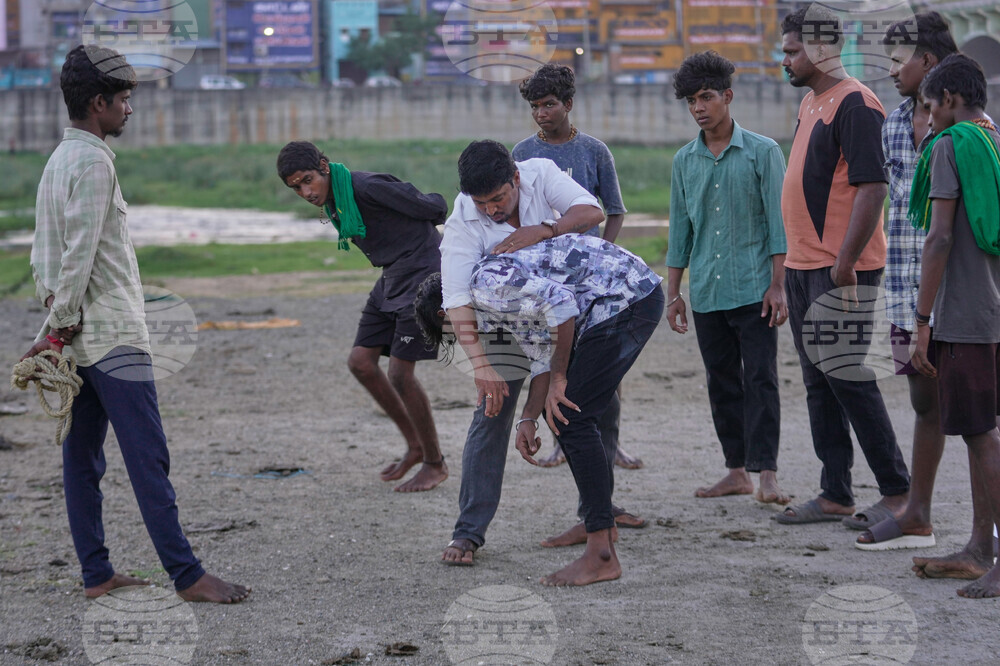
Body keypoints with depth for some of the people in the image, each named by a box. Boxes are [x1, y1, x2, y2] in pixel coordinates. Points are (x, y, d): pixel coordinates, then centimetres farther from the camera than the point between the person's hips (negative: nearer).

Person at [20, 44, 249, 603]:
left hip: (80, 339, 10)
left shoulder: (59, 160, 16)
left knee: (83, 458, 9)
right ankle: (188, 575, -8)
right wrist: (59, 327, -13)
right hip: (113, 336, -10)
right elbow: (80, 255, -18)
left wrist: (56, 318, 12)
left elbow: (44, 251, 18)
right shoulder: (93, 161, -13)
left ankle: (96, 573, 12)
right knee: (149, 458, -9)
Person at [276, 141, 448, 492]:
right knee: (360, 361, 4)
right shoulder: (331, 202, 6)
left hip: (422, 274, -9)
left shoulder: (366, 187, -22)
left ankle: (435, 463, 7)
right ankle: (414, 444, 18)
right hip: (391, 278, 9)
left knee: (400, 372, -10)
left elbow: (434, 207, -13)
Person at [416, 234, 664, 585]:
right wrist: (528, 420, 12)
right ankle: (601, 525, 26)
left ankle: (601, 555, -11)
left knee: (572, 419, -9)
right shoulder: (505, 304, 20)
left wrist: (558, 379, -14)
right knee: (565, 413, 18)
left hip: (627, 301, -11)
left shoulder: (487, 283, -12)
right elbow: (543, 355, 22)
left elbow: (560, 303, -22)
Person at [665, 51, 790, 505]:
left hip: (753, 288, -4)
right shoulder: (684, 161, 10)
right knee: (722, 382, 8)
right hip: (706, 292, 5)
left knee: (760, 379, -8)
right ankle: (737, 470, 15)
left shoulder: (762, 152, -2)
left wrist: (778, 285, -10)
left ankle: (766, 473, -9)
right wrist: (673, 293, 12)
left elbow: (778, 222, -4)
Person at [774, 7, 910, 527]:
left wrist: (844, 263, -24)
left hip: (840, 273, -10)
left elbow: (872, 188, -20)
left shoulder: (855, 104, -14)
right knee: (819, 384, 10)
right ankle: (835, 496, 15)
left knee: (849, 380, -7)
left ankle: (897, 492, 1)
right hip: (803, 266, 10)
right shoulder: (810, 103, 16)